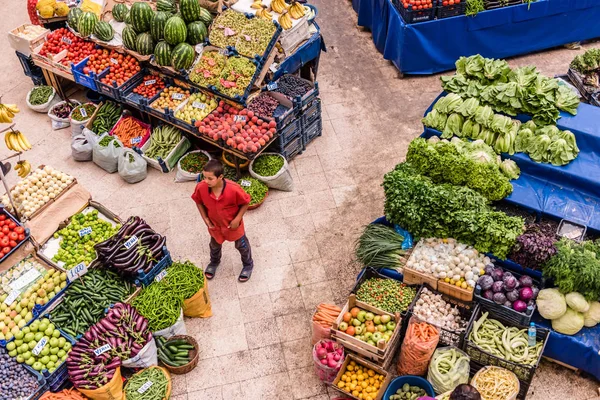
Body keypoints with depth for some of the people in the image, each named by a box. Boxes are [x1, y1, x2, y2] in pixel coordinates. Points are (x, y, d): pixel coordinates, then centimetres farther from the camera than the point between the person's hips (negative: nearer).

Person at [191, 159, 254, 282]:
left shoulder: (233, 189, -39)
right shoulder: (201, 187, -29)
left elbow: (245, 202, -20)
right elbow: (198, 202, -6)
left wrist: (237, 219, -21)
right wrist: (205, 218, -9)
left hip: (233, 224, -3)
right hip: (214, 224, 3)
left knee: (241, 245, 25)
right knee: (215, 245, 31)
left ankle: (248, 264, 54)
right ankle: (214, 261, 65)